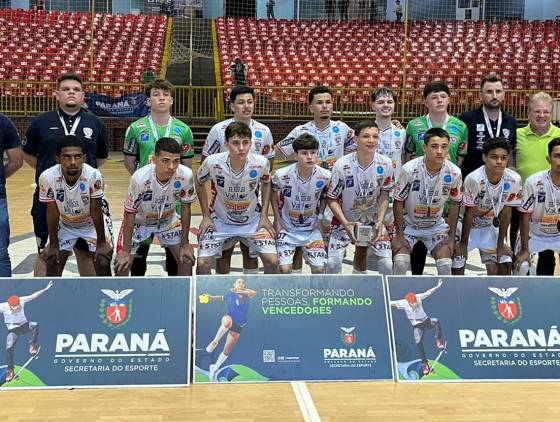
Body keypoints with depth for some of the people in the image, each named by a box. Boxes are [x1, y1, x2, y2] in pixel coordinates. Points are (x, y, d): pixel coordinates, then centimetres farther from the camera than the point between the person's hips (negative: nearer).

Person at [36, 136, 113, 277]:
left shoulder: (94, 176, -34)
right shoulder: (47, 178, -30)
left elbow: (96, 212, -22)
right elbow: (52, 213, -18)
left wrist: (102, 242, -15)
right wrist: (53, 244, -10)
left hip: (92, 223, -1)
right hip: (64, 225, 1)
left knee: (103, 262, -9)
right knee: (53, 261, -4)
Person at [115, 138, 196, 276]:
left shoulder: (186, 175, -29)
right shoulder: (140, 178, -36)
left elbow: (186, 207, -12)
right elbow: (130, 214, -23)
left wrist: (185, 243, -8)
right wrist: (126, 251, -18)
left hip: (168, 219, 2)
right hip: (139, 220, -2)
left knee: (187, 260, -4)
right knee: (122, 264, -9)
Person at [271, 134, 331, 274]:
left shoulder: (325, 176, -17)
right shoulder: (283, 175, -21)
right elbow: (273, 191, 0)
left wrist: (320, 217, -2)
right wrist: (277, 219, -2)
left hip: (312, 227, 2)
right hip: (287, 227, -1)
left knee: (319, 269, -4)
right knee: (284, 268, -12)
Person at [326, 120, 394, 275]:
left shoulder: (385, 164, -15)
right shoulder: (342, 165, -22)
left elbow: (384, 195, 1)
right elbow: (332, 199, -12)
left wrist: (380, 221, -11)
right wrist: (346, 224, -21)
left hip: (373, 220, 2)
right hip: (344, 219, -2)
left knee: (387, 263, -7)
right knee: (333, 262, -15)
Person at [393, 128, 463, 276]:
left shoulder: (454, 173, -16)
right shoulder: (409, 169, -23)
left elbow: (455, 204, -1)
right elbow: (398, 202, -12)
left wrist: (451, 237, -1)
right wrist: (400, 234, -12)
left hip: (436, 226, 2)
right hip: (408, 224, -2)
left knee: (445, 264, -14)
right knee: (400, 261, -21)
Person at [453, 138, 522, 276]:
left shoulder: (514, 180, -19)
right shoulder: (474, 179, -30)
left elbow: (506, 213, -8)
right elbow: (469, 213, -21)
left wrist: (500, 244, -2)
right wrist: (463, 244, -12)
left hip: (489, 227, 4)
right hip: (467, 226, -4)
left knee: (505, 265, -2)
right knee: (458, 267, -6)